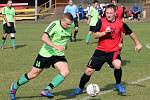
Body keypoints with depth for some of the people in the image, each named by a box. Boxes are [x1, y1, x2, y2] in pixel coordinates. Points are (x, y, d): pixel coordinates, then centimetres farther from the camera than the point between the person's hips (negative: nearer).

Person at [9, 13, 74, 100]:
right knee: (33, 74, 7)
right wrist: (56, 46, -46)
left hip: (59, 55, 5)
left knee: (65, 72, -22)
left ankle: (47, 90, -18)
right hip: (46, 53, -5)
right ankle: (15, 87, 32)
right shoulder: (55, 24, -24)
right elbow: (44, 38, -36)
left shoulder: (71, 26, -5)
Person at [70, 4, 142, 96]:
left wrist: (137, 43, 13)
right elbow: (95, 35, -11)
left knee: (117, 65, -30)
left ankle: (118, 85, -2)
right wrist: (105, 32, -26)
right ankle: (80, 89, 24)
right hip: (100, 51, 1)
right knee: (89, 71, 1)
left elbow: (131, 33, 9)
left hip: (113, 51, -1)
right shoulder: (101, 22, -6)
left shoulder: (120, 23, -5)